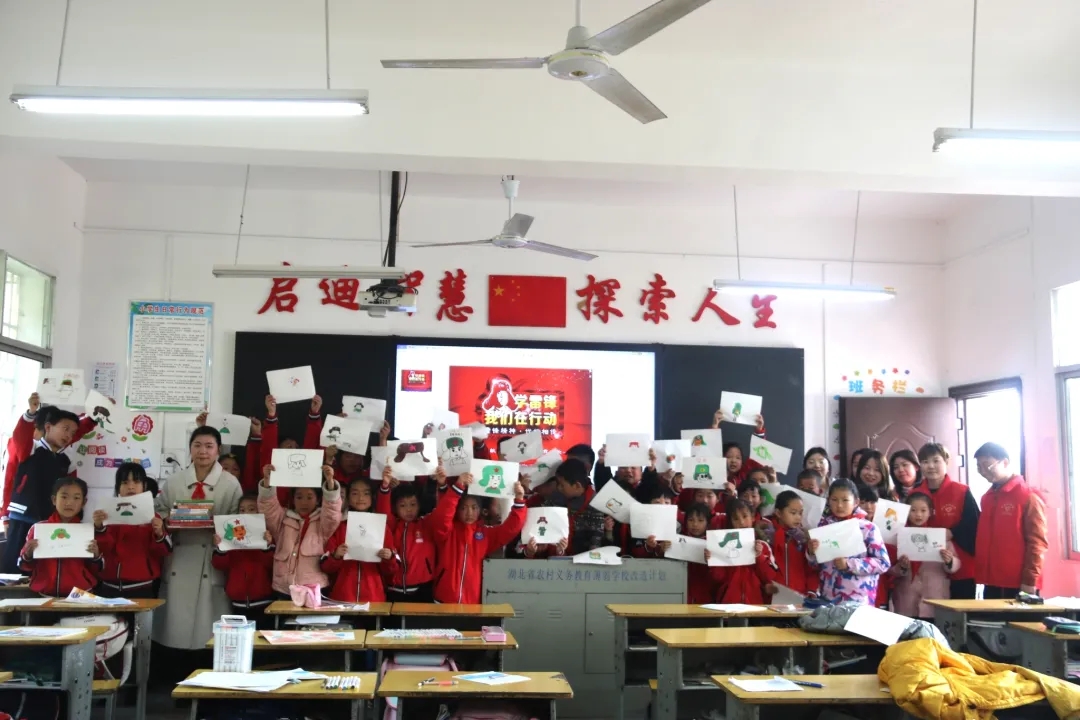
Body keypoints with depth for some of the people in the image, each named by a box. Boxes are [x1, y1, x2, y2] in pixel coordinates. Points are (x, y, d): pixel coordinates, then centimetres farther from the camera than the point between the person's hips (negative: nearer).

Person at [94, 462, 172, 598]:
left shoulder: (153, 517, 4)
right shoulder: (111, 516, 8)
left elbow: (165, 551, 0)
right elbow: (104, 548, -3)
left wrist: (159, 534, -19)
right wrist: (99, 527, -20)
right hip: (111, 587, 1)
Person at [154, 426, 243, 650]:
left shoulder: (231, 484, 1)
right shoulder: (173, 482, 9)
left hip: (212, 562, -3)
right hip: (178, 560, 3)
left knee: (207, 629, 0)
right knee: (175, 623, 6)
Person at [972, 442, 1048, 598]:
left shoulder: (1029, 497, -6)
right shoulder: (987, 498, 14)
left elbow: (1037, 542, -10)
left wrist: (1030, 581, -14)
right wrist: (982, 576, 10)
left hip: (1019, 584, -6)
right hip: (991, 583, 6)